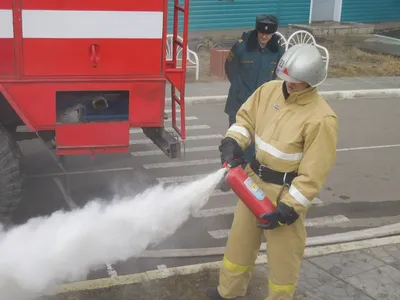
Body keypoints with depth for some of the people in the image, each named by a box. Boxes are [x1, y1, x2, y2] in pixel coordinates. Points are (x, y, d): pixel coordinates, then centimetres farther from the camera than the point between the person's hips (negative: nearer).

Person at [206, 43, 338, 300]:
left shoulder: (321, 119, -24)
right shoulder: (269, 90, -5)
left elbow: (313, 174, -22)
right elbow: (246, 118, 9)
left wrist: (288, 209, -21)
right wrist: (233, 144, -10)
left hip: (286, 192, -6)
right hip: (254, 179, 7)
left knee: (283, 253, 9)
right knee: (240, 238, 22)